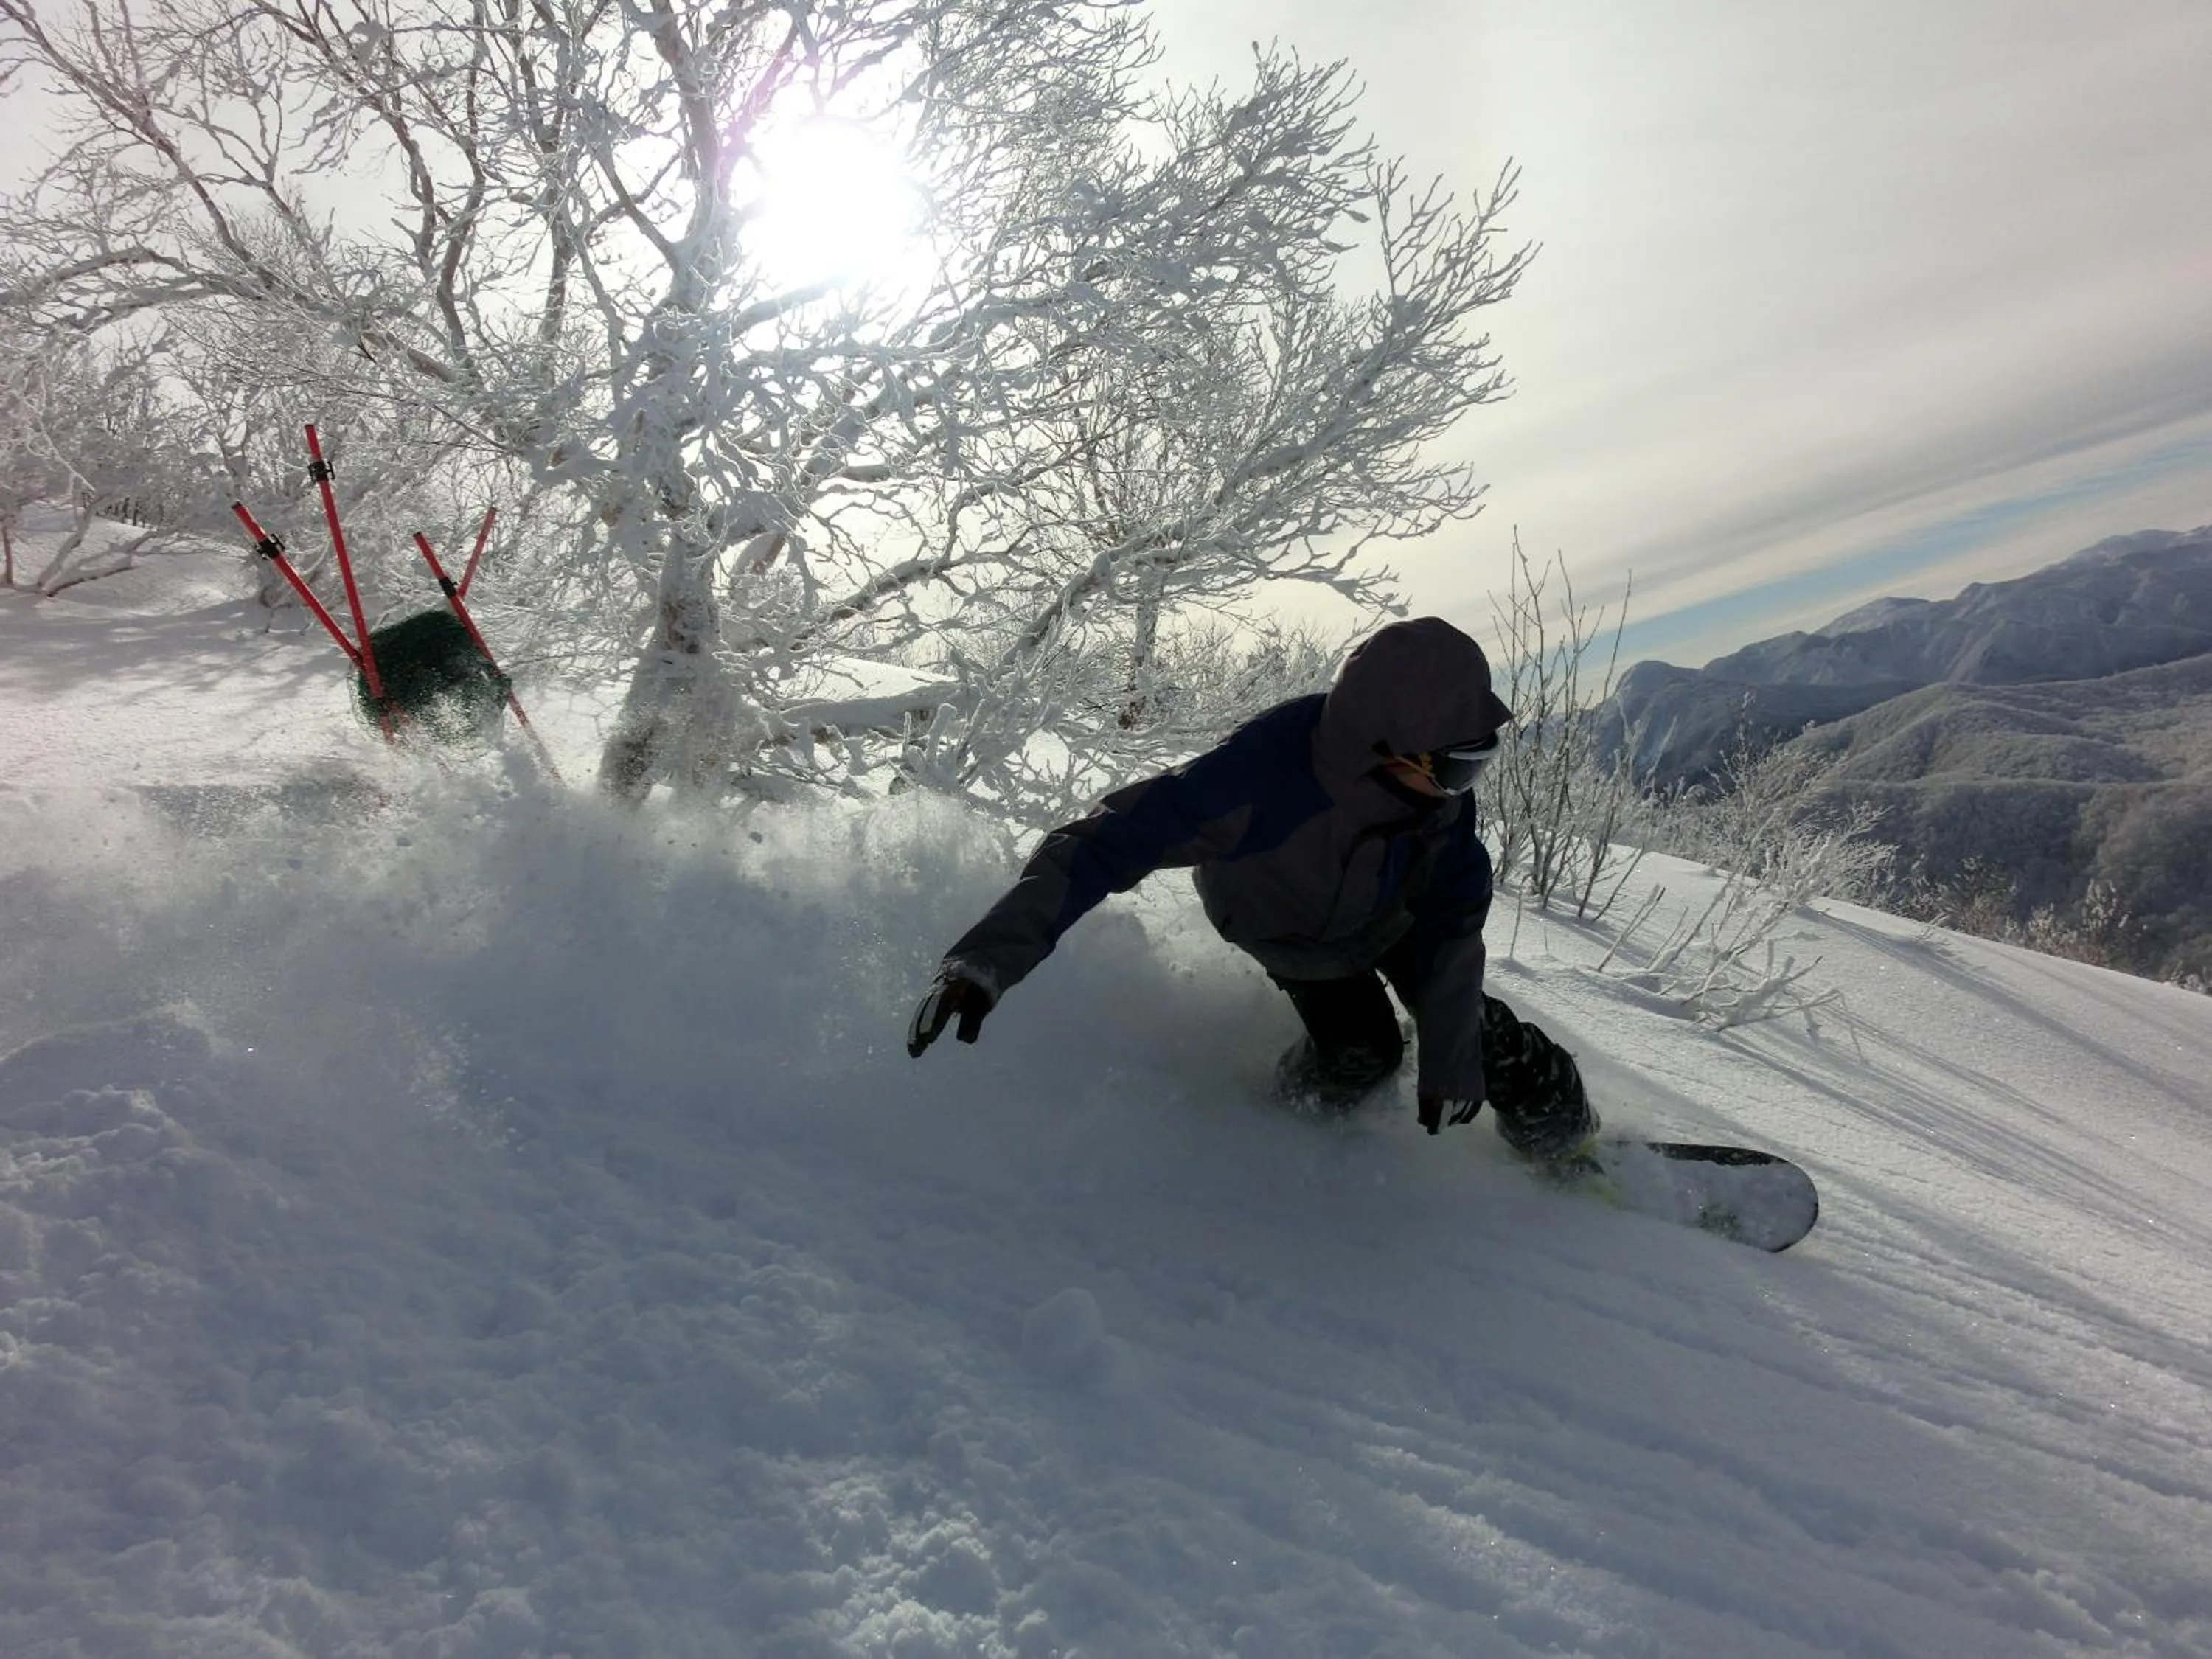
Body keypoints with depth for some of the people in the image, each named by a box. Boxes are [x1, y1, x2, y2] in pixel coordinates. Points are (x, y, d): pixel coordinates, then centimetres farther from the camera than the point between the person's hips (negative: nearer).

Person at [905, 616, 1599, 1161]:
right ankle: (1301, 1102, 24)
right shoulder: (1257, 774, -49)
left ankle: (1560, 1130, 24)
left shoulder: (1440, 778, -34)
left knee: (1464, 1017, -4)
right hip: (1291, 935, -2)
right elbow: (1107, 845, -47)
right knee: (1361, 1050, -10)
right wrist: (991, 955, -57)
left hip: (1389, 917, 2)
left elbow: (1453, 921, -23)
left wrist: (1449, 1060, -25)